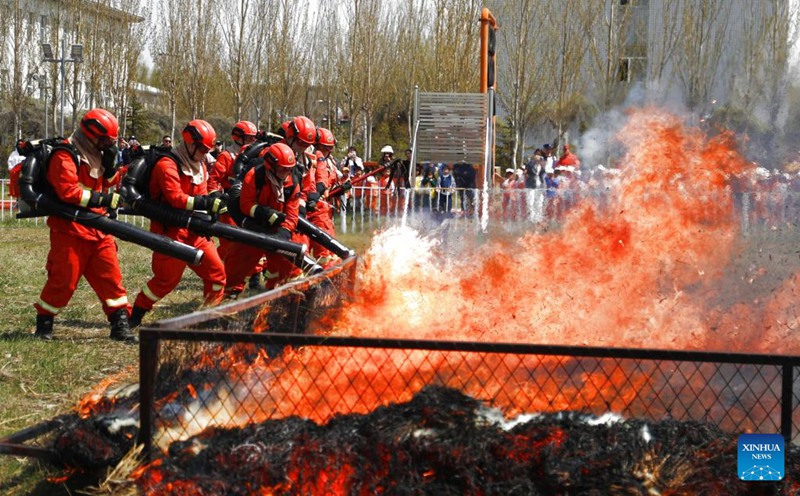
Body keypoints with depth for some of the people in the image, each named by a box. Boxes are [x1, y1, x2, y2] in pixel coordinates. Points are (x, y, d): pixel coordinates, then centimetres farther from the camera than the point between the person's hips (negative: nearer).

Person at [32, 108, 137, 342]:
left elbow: (108, 182, 19)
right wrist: (104, 199, -24)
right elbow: (68, 192, -23)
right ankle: (44, 323, 14)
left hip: (97, 228, 8)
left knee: (110, 275, 3)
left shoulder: (95, 155, 15)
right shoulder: (65, 157, -13)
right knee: (63, 279, -2)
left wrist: (110, 162, 1)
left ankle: (120, 324, 5)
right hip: (70, 230, -8)